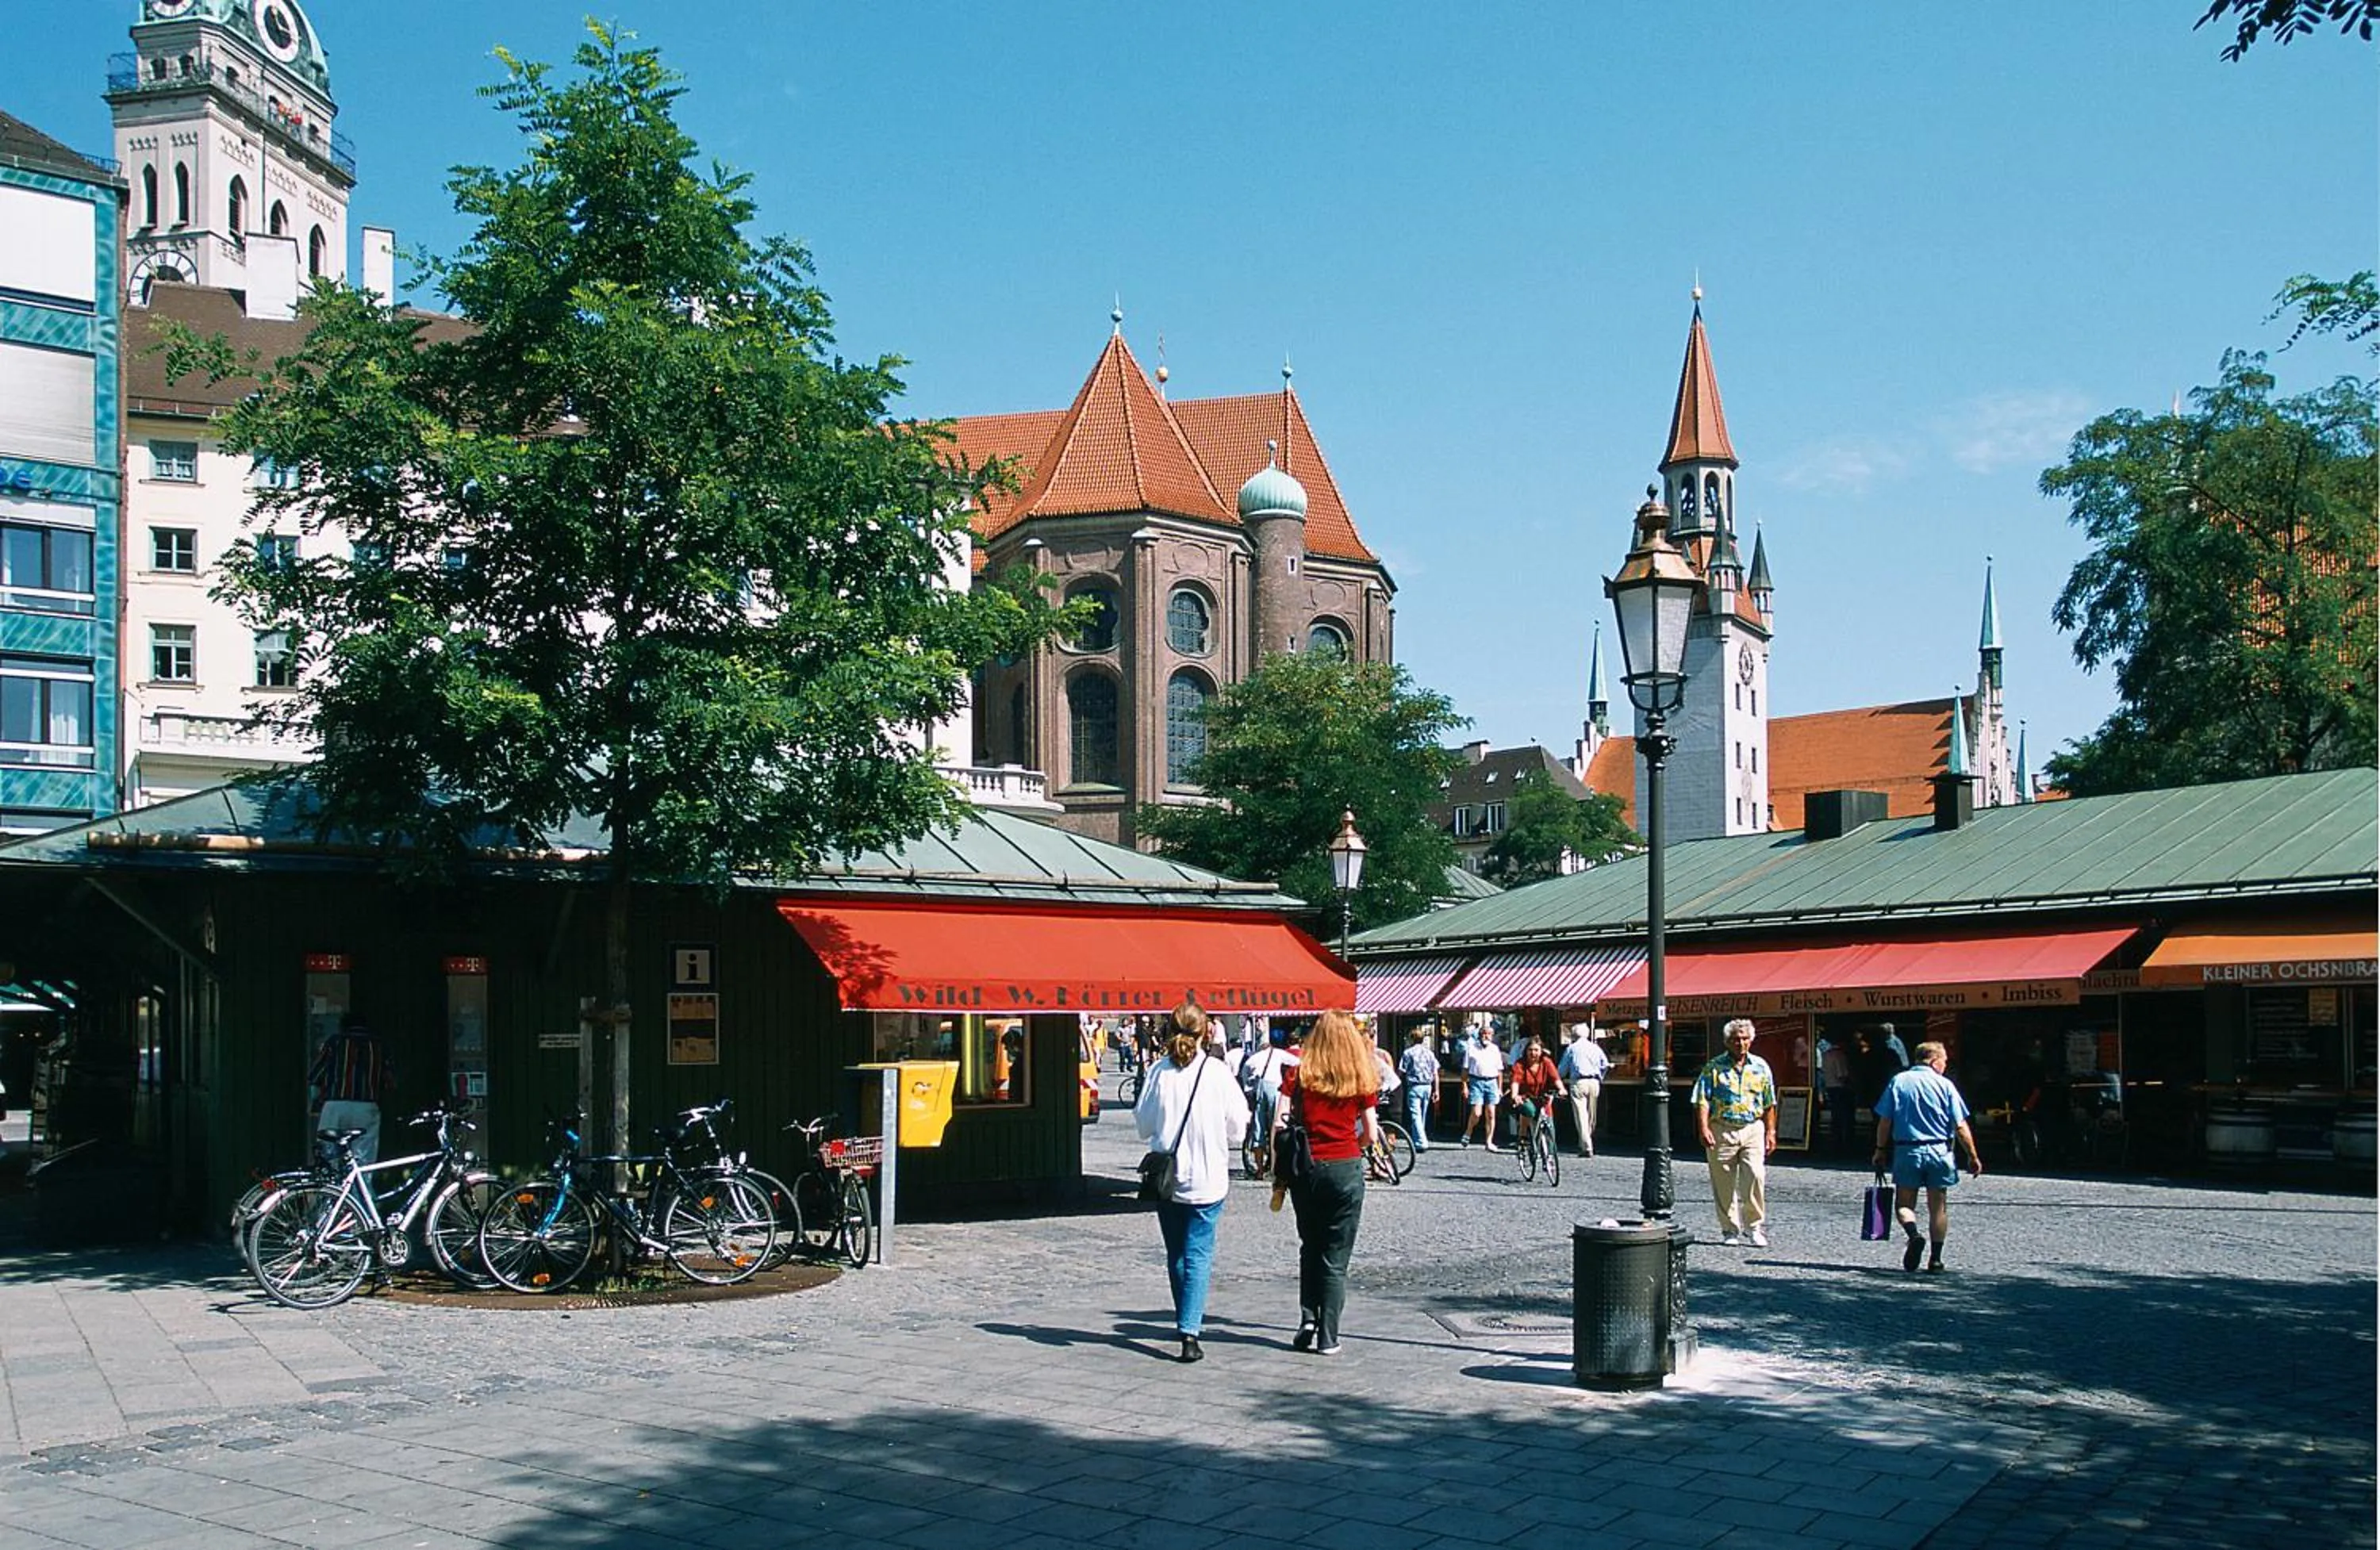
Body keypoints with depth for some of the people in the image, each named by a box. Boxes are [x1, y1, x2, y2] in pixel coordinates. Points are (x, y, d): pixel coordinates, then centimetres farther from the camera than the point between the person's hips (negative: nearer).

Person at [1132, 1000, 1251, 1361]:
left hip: (1166, 1178, 3)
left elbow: (1143, 1124, 3)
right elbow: (1238, 1127, -2)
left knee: (1176, 1254, 17)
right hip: (1207, 1179, -2)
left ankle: (1187, 1321, 31)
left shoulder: (1159, 1071, -5)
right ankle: (1189, 1333, -14)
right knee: (1198, 1254, -2)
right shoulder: (1216, 1071, -9)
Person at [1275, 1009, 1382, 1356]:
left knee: (1310, 1248, 20)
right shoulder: (1362, 1082, 0)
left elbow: (1279, 1128, -5)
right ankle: (1327, 1338, 5)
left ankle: (1307, 1321, 10)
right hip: (1346, 1170, -1)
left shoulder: (1297, 1076, -1)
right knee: (1336, 1258, 6)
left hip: (1306, 1169, 1)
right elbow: (1371, 1136, 1)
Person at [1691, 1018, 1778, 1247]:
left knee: (1755, 1176, -13)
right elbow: (1702, 1101, -4)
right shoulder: (1714, 1067, 1)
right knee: (1724, 1184, 3)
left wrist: (1770, 1132, 8)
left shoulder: (1760, 1067, 10)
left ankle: (1755, 1227, 0)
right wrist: (1704, 1129, -14)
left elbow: (1769, 1104, 13)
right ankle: (1730, 1230, 14)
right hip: (1722, 1130, -1)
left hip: (1753, 1128, 1)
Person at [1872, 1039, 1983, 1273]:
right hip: (1939, 1152, 0)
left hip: (1906, 1151, 0)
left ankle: (1914, 1234, -20)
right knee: (1938, 1207, 11)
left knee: (1904, 1204, 9)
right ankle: (1936, 1258, 12)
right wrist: (1973, 1156, 2)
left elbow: (1884, 1122, 0)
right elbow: (1960, 1127, -6)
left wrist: (1880, 1150, 10)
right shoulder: (1945, 1085, -3)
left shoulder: (1898, 1082, 0)